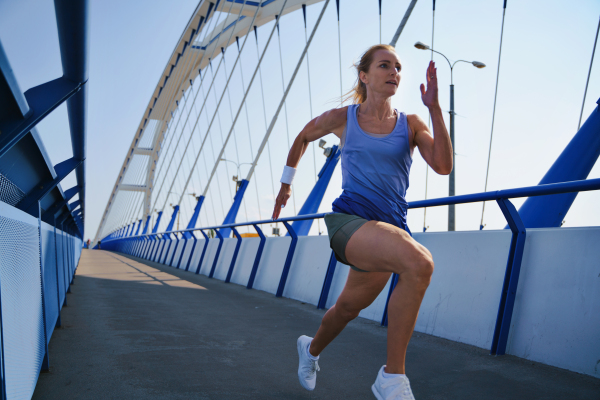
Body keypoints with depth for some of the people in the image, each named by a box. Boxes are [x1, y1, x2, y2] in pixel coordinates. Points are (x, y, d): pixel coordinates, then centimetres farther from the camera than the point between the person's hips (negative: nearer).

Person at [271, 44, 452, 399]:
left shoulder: (411, 125, 8)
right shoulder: (342, 119, 5)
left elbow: (443, 166, -9)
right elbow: (303, 138, 23)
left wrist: (434, 107, -14)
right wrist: (286, 183, 29)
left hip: (390, 228, 4)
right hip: (348, 219, -4)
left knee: (349, 307, 19)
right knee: (420, 263, -32)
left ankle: (312, 348, 54)